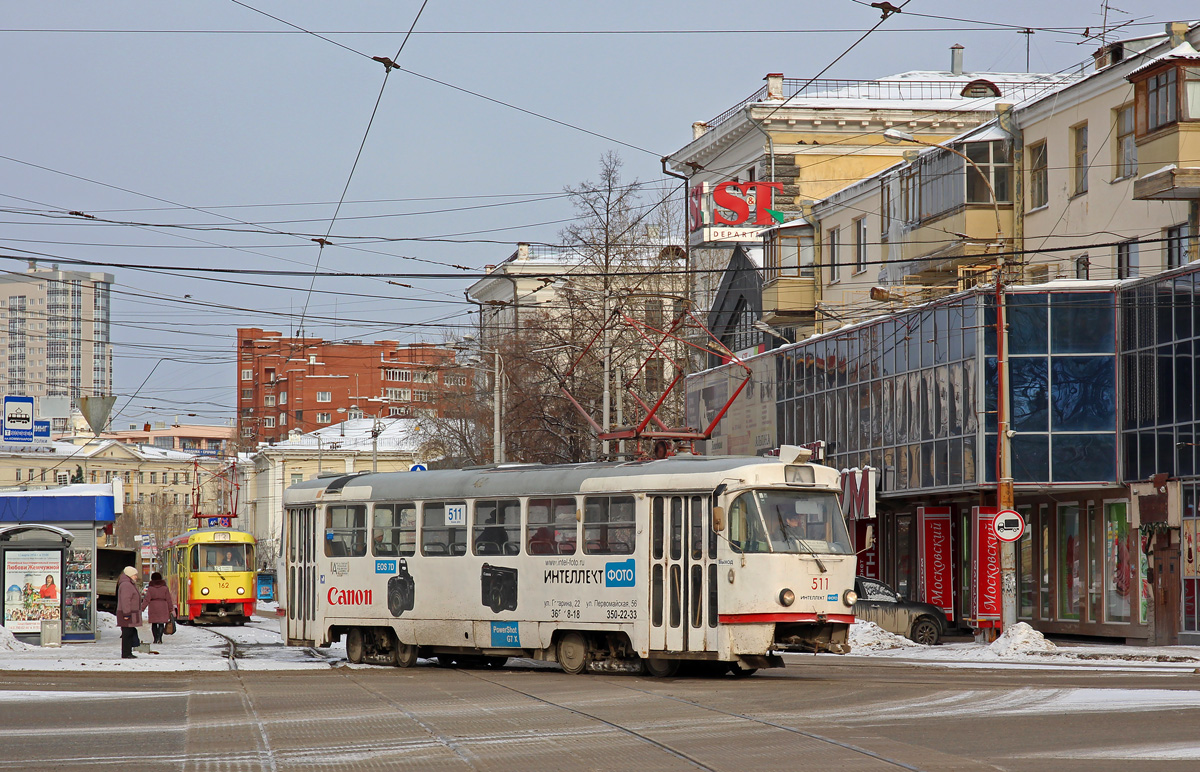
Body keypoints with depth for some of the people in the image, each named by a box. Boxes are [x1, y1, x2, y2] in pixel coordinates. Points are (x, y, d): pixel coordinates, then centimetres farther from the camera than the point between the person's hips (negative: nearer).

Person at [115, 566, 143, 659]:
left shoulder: (130, 584, 21)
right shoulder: (126, 585, -15)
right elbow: (125, 600, -21)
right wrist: (126, 614, -25)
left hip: (131, 614, 11)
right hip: (127, 615, -11)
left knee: (131, 633, 12)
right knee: (127, 633, -9)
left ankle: (128, 653, 16)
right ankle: (126, 654, -7)